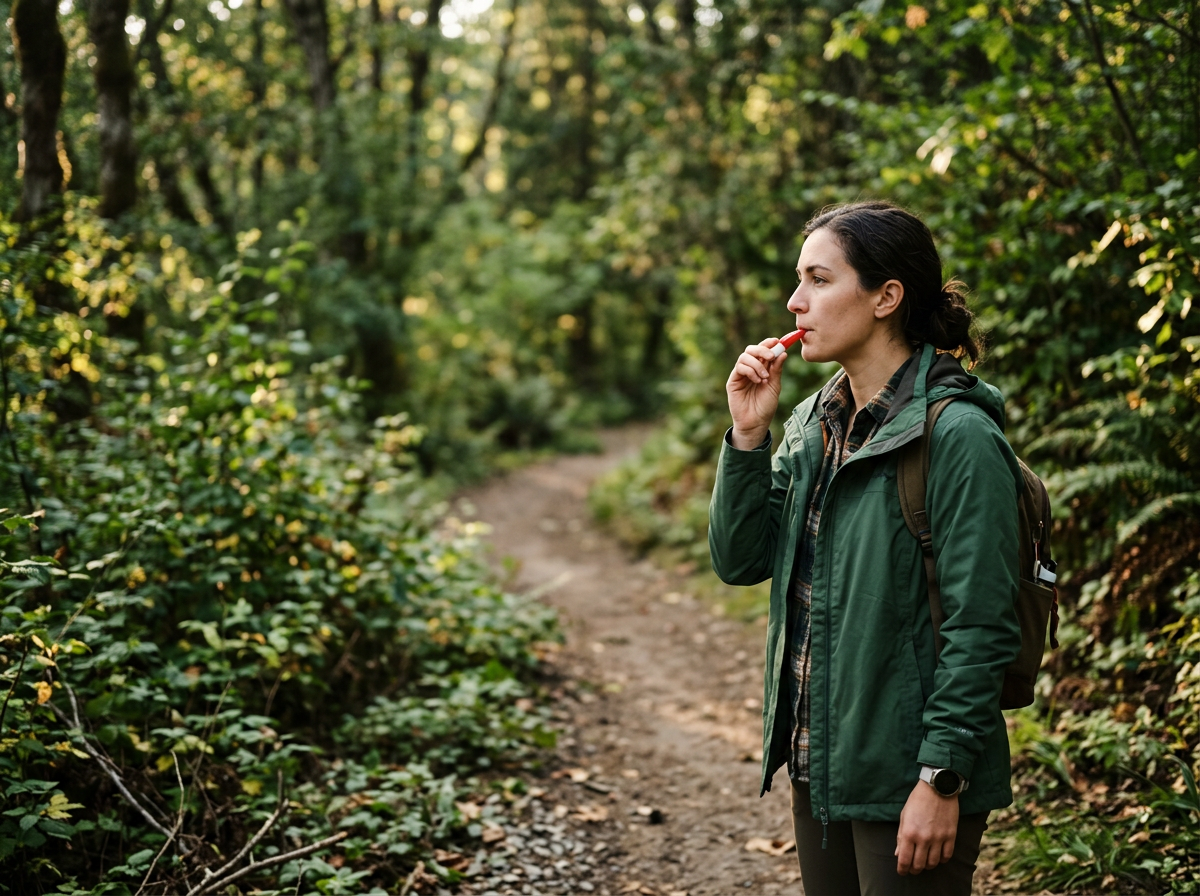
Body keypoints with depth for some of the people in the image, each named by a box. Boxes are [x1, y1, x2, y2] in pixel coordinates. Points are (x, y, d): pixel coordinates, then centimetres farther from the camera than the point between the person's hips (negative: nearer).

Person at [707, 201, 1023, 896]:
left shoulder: (958, 437, -17)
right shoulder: (813, 423, 7)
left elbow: (981, 630, -18)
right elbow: (740, 561, 6)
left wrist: (942, 780, -19)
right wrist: (749, 436, -5)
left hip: (906, 781, -8)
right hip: (820, 764, 8)